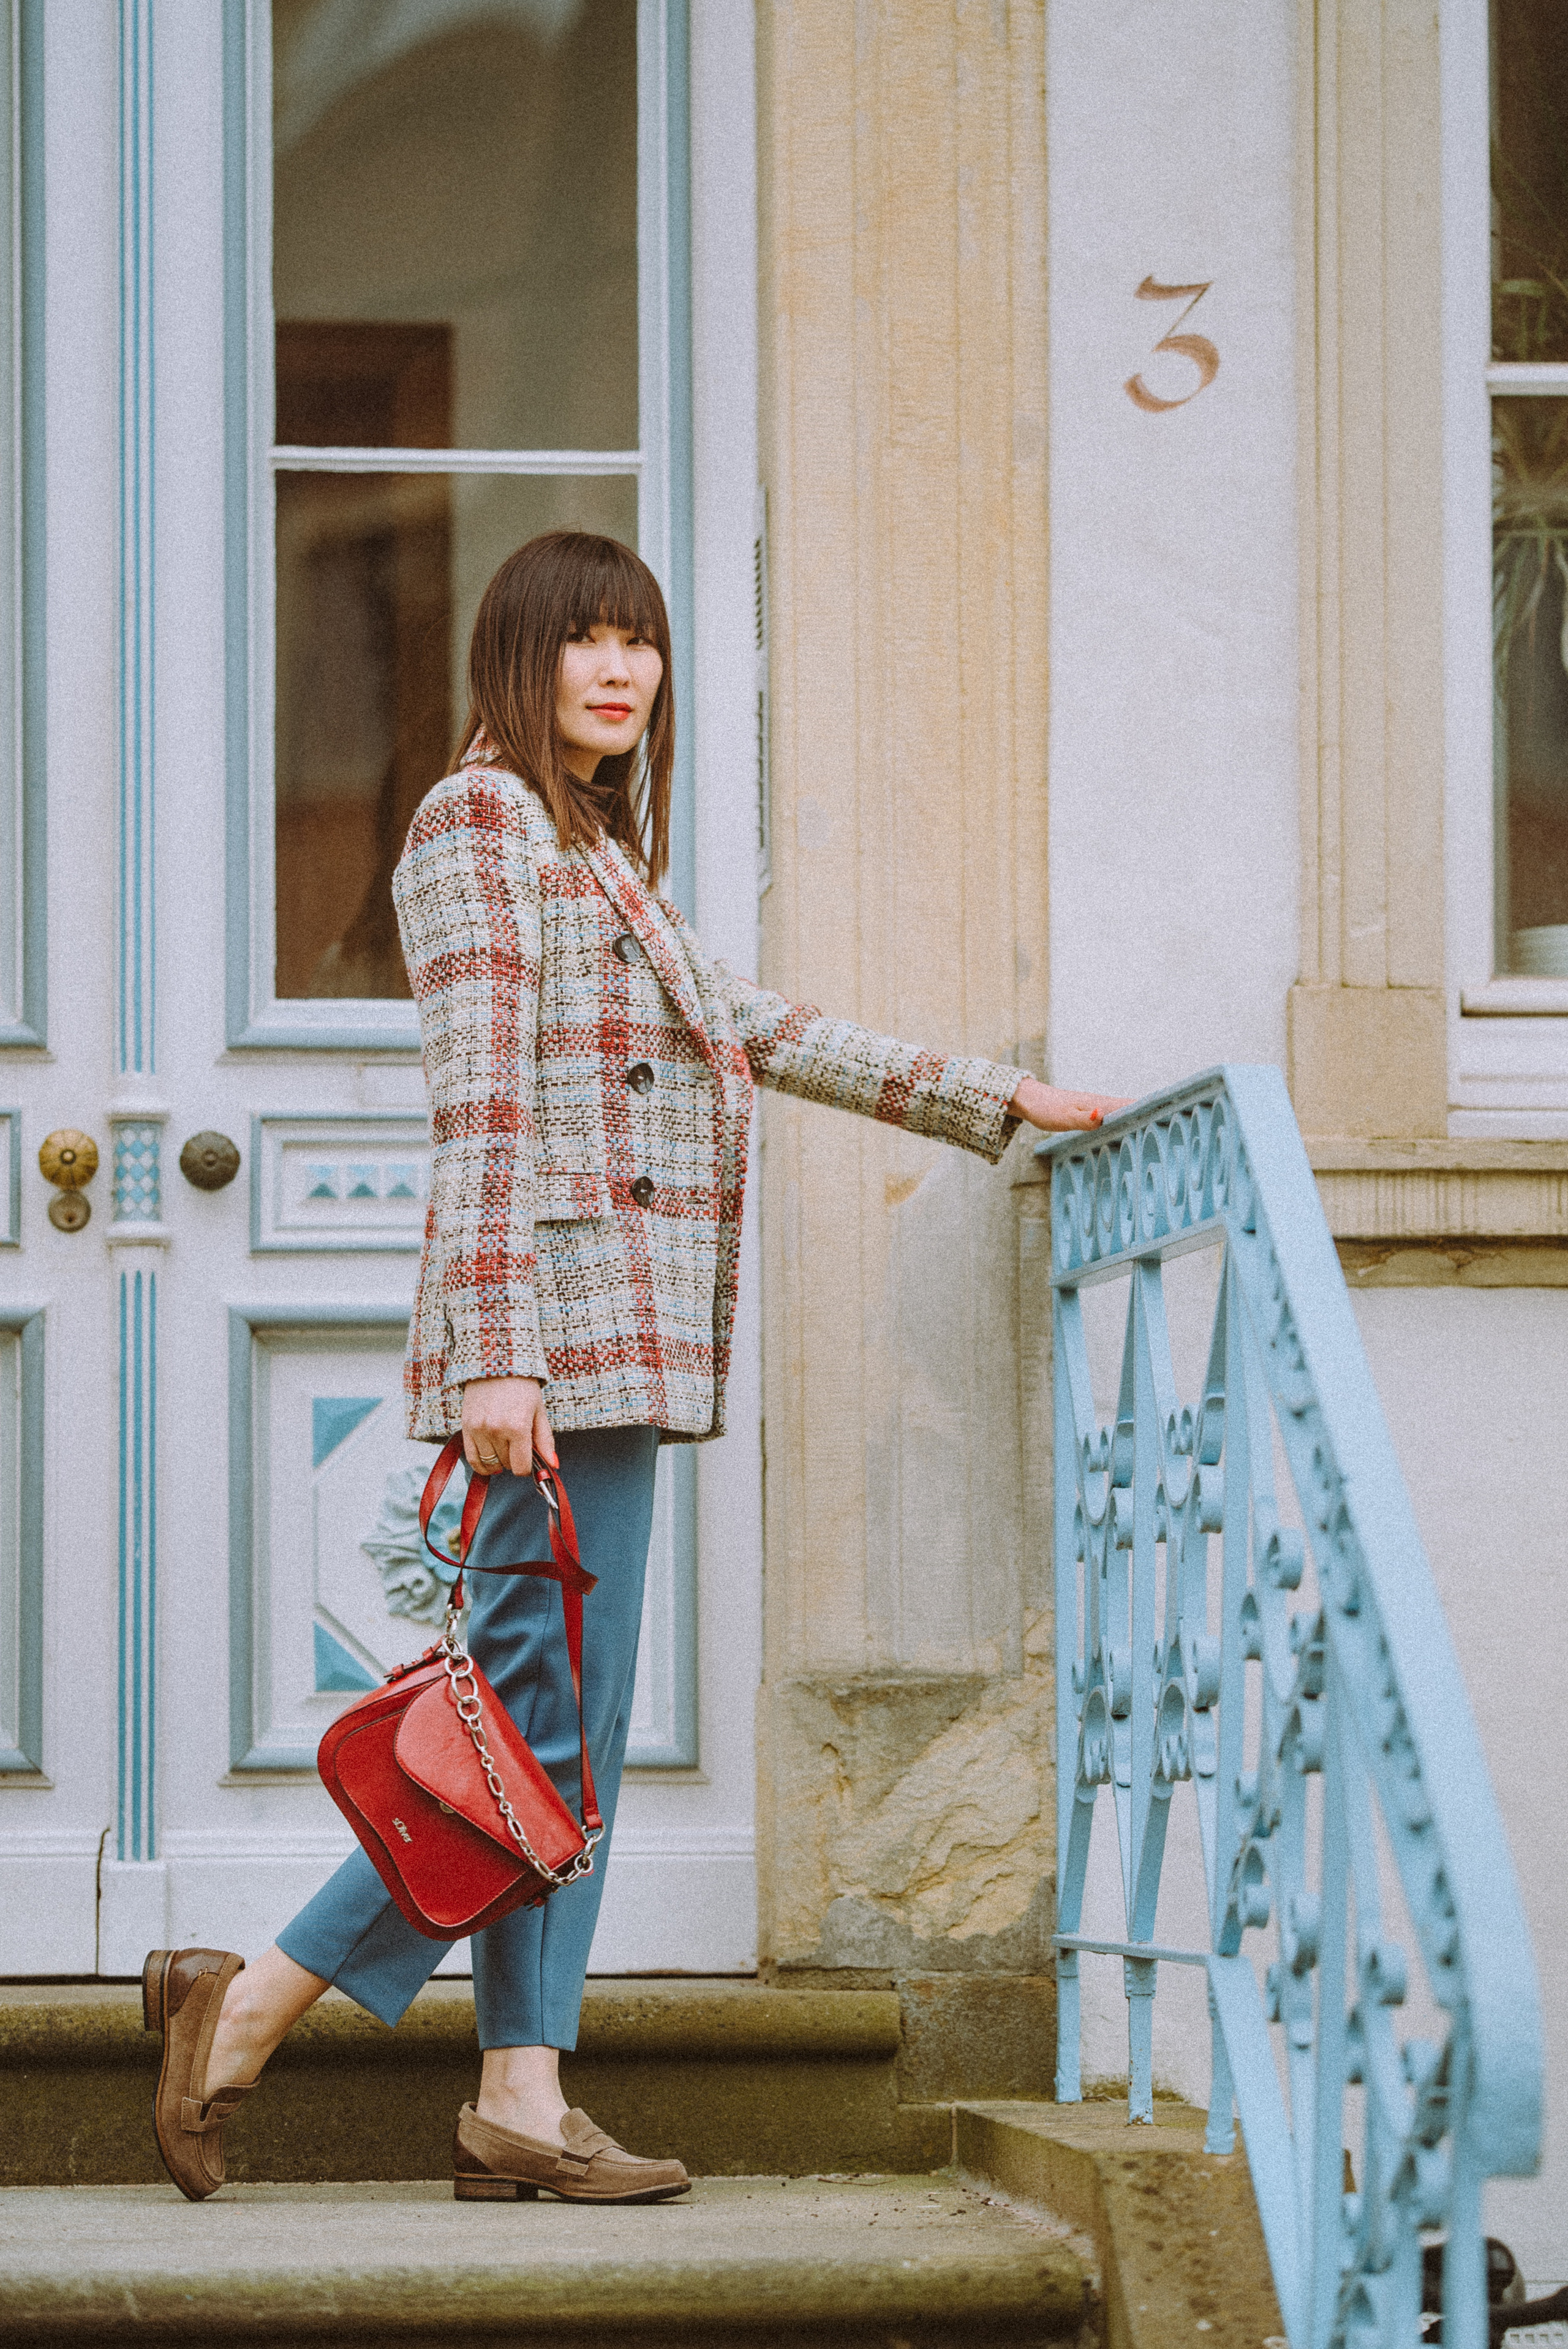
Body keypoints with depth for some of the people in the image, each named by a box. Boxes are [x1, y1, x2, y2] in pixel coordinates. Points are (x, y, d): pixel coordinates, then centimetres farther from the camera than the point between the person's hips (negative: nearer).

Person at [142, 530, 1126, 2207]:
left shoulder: (595, 850, 23)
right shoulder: (482, 817, -6)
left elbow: (751, 1029, 27)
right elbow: (479, 1107, -14)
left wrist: (997, 1100, 26)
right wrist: (494, 1355, -20)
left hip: (617, 1338, 10)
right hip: (559, 1316, -10)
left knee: (565, 1730, 5)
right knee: (551, 1716, -11)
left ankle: (521, 2101, 4)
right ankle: (250, 2005, -7)